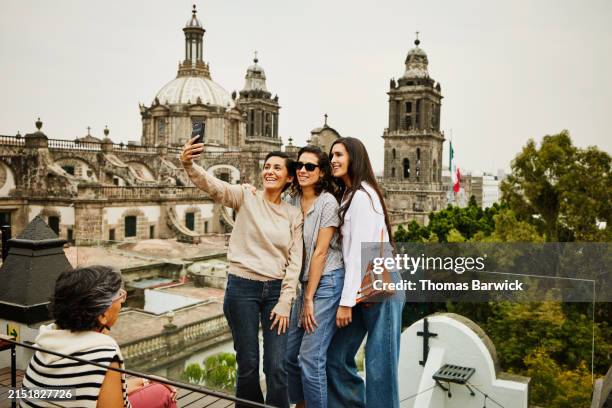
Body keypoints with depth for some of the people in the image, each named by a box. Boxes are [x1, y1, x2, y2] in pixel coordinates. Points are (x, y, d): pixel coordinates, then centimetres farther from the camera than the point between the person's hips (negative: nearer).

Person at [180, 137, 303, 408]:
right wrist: (188, 165, -39)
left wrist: (285, 302, -3)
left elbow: (294, 262, 4)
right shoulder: (245, 197, -1)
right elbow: (211, 185, -19)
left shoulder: (294, 215, 6)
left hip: (276, 291, 2)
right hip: (242, 288, -2)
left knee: (277, 367, 3)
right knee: (248, 364, 6)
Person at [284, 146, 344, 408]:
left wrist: (309, 299, -12)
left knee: (310, 359, -6)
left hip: (325, 281, -7)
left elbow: (320, 253, -13)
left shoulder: (327, 202, -12)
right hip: (302, 281, 7)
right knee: (290, 354, 11)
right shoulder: (292, 200, 7)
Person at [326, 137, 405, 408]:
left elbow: (360, 253, -17)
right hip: (361, 289, 9)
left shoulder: (362, 195, -12)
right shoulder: (348, 195, 15)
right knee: (336, 357, 9)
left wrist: (346, 301, -16)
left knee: (379, 366, 0)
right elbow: (347, 251, 11)